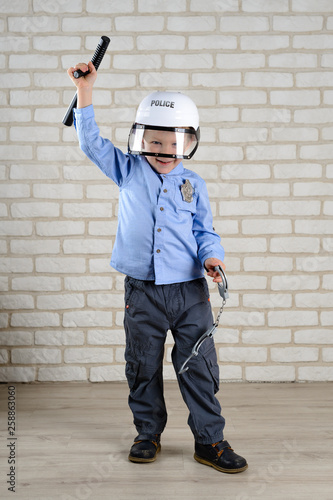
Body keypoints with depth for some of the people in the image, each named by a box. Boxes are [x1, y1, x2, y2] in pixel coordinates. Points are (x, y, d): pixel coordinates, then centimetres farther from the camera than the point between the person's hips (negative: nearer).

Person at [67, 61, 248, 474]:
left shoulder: (193, 184, 5)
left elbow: (205, 231, 10)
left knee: (199, 367, 2)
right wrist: (85, 91, -8)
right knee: (142, 368, 10)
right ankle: (148, 434, 28)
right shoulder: (127, 171, 4)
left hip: (190, 290, 0)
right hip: (142, 291, 0)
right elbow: (91, 142, -1)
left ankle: (209, 441, 15)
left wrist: (211, 256, -11)